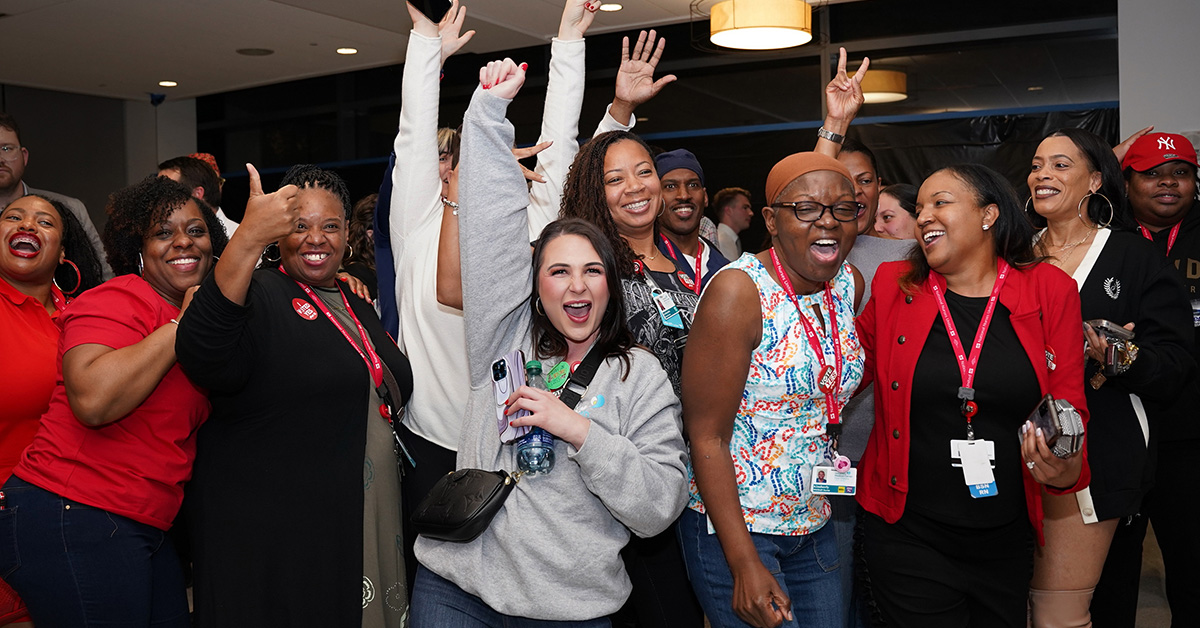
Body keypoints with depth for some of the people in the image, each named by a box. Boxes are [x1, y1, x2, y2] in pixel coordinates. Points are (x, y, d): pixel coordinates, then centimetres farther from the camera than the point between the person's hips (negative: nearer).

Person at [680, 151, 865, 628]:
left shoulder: (850, 284, 1)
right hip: (734, 527, -7)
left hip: (814, 527, 7)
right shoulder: (739, 291, -19)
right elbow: (706, 437, -20)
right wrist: (745, 564, -22)